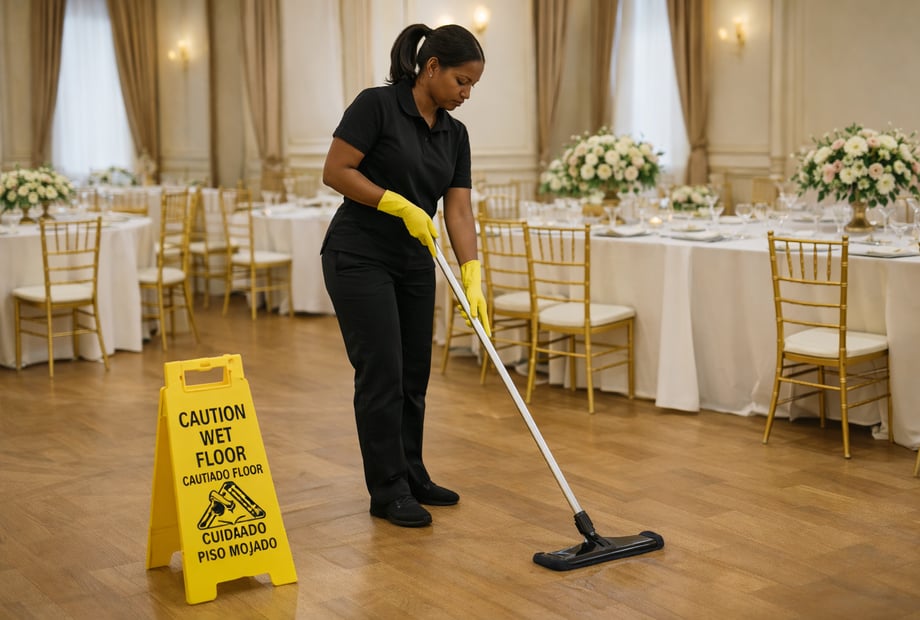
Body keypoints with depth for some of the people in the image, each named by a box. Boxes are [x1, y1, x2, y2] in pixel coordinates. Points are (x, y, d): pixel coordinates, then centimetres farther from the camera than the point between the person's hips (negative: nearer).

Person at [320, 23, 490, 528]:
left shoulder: (455, 133, 5)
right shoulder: (376, 105, -14)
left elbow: (459, 208, 0)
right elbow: (335, 171, -16)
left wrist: (472, 277, -11)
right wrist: (401, 206, -21)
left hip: (414, 264, 7)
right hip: (359, 258, -7)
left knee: (414, 375, 12)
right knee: (382, 374, -5)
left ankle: (411, 476, 26)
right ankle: (387, 491, 7)